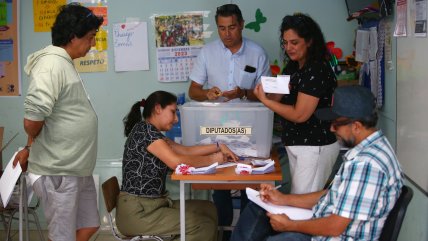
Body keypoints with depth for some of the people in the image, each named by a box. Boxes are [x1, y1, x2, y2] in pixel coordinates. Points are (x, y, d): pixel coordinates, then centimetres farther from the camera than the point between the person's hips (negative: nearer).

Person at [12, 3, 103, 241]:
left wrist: (31, 148, 13)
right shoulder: (52, 64, -20)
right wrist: (32, 144, -9)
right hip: (59, 171, -10)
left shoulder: (66, 63, 12)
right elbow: (33, 118, -29)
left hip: (78, 168, 10)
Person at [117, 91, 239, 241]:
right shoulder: (144, 130, -15)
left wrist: (218, 147, 12)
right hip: (137, 211, -10)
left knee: (208, 209, 5)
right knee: (204, 227, -13)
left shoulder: (154, 134, 15)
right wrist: (212, 159, -13)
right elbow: (176, 161, -25)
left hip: (155, 204, 10)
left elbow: (185, 151, 20)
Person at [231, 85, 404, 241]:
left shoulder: (366, 164, -29)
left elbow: (335, 227, -27)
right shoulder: (365, 150, 5)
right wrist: (284, 199, 9)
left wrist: (290, 225, -12)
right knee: (257, 209, 14)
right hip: (327, 225, 10)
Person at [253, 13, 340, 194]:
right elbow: (280, 98, 10)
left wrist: (264, 100, -15)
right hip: (296, 144, 9)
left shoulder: (317, 70, -17)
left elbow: (299, 115, -20)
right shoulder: (293, 67, 11)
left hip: (315, 147, -9)